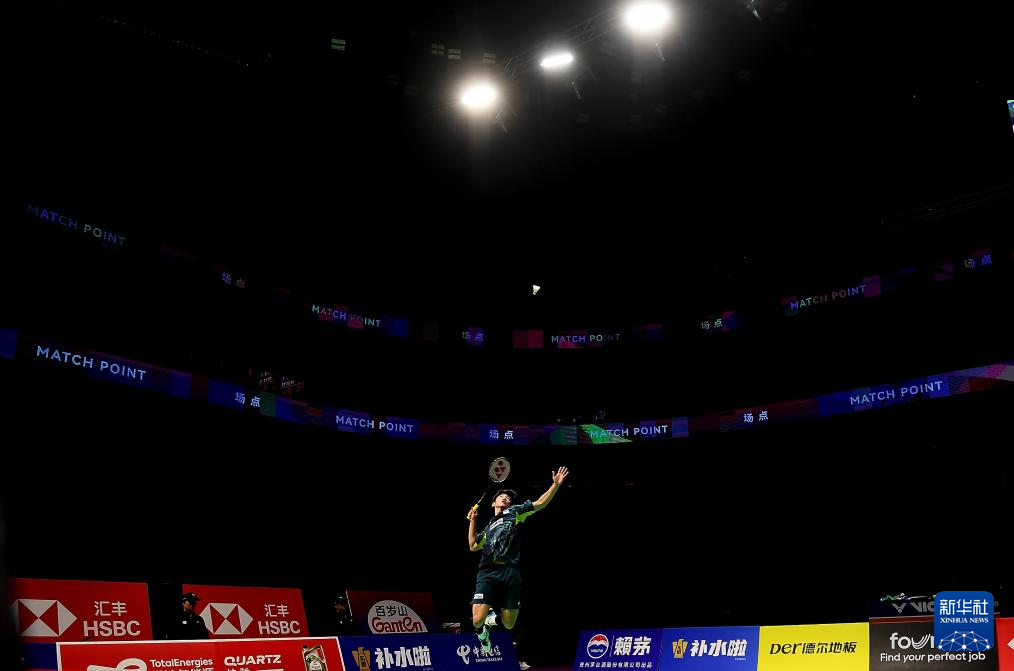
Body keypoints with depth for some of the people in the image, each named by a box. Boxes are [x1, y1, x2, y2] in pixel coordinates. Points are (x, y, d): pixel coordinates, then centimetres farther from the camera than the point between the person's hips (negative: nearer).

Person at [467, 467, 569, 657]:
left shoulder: (514, 512, 20)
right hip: (488, 572, 2)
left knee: (508, 624, -2)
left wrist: (556, 484, 0)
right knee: (477, 620, -14)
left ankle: (492, 617, 31)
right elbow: (473, 546, 31)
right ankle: (482, 631, 22)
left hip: (511, 573, -2)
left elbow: (540, 503, 11)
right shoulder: (488, 528, 31)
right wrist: (472, 521, 29)